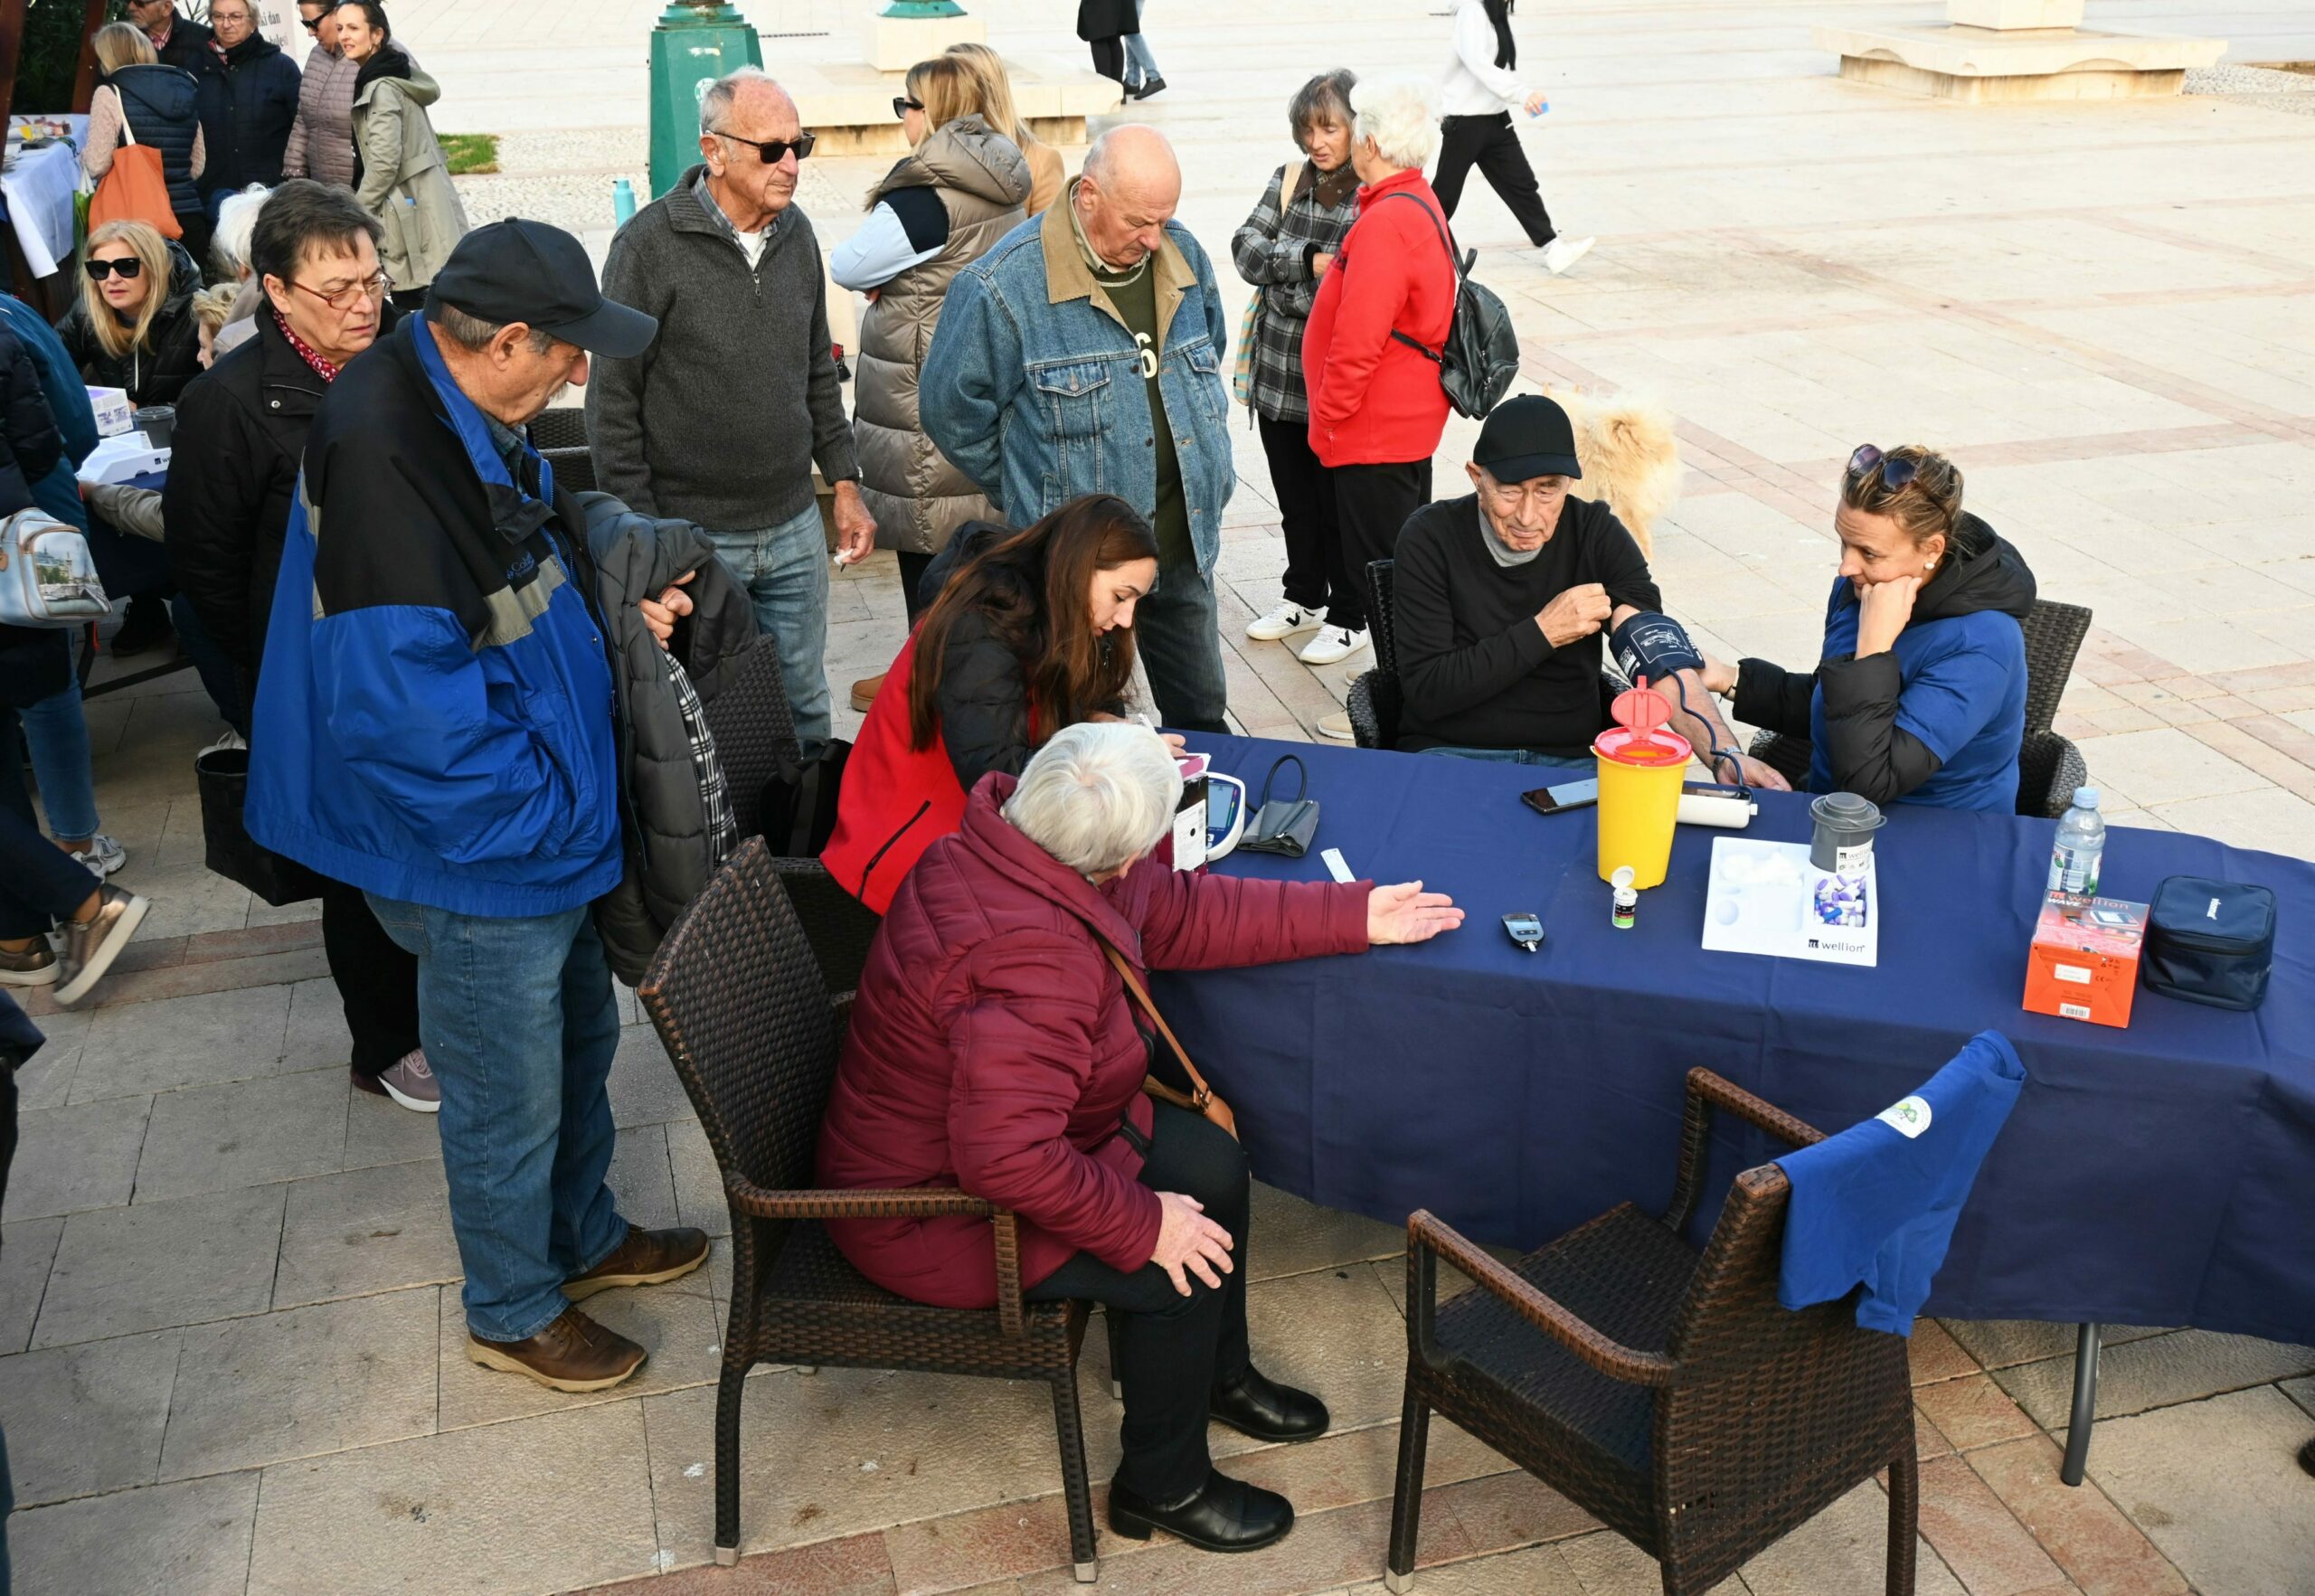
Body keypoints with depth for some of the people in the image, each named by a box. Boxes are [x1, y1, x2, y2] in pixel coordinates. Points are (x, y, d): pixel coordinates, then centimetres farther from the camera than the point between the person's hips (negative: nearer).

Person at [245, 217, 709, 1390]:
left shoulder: (471, 418, 2)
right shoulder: (383, 454, -29)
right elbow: (397, 707, -31)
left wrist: (615, 620, 2)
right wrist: (545, 811, -21)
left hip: (545, 827, 10)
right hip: (478, 860, -10)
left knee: (578, 1038, 26)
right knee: (508, 1097, 10)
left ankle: (581, 1234, 48)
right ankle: (514, 1309, 33)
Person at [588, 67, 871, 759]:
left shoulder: (795, 232, 5)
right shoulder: (651, 244, -12)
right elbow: (613, 402, -10)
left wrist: (845, 482, 12)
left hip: (795, 528, 5)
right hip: (692, 537, -5)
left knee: (805, 714, 15)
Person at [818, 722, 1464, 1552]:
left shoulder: (1006, 848, -7)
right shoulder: (1029, 959, -38)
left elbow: (1181, 911, 3)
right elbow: (1007, 1156, -42)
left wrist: (1355, 916, 4)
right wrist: (1143, 1226, -27)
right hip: (936, 1214, -10)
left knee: (1213, 1165, 11)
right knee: (1184, 1263, -14)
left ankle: (1218, 1374, 34)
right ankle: (1164, 1486, 11)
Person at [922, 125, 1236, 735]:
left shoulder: (1184, 257, 2)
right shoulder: (1005, 284, -16)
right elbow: (951, 410, -7)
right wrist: (1032, 500, 0)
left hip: (1184, 547, 5)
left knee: (1203, 720, 17)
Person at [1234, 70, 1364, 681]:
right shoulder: (1288, 180, 7)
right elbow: (1247, 250, -4)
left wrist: (1286, 286, -17)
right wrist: (1309, 263, -18)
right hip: (1278, 373, 6)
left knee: (1339, 501, 7)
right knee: (1294, 497, 19)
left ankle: (1349, 616, 23)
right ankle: (1304, 598, 37)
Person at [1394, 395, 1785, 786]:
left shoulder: (1598, 534, 0)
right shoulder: (1430, 539, -7)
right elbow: (1424, 691, -11)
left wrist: (1724, 754, -27)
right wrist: (1541, 633, -16)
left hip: (1572, 758, 3)